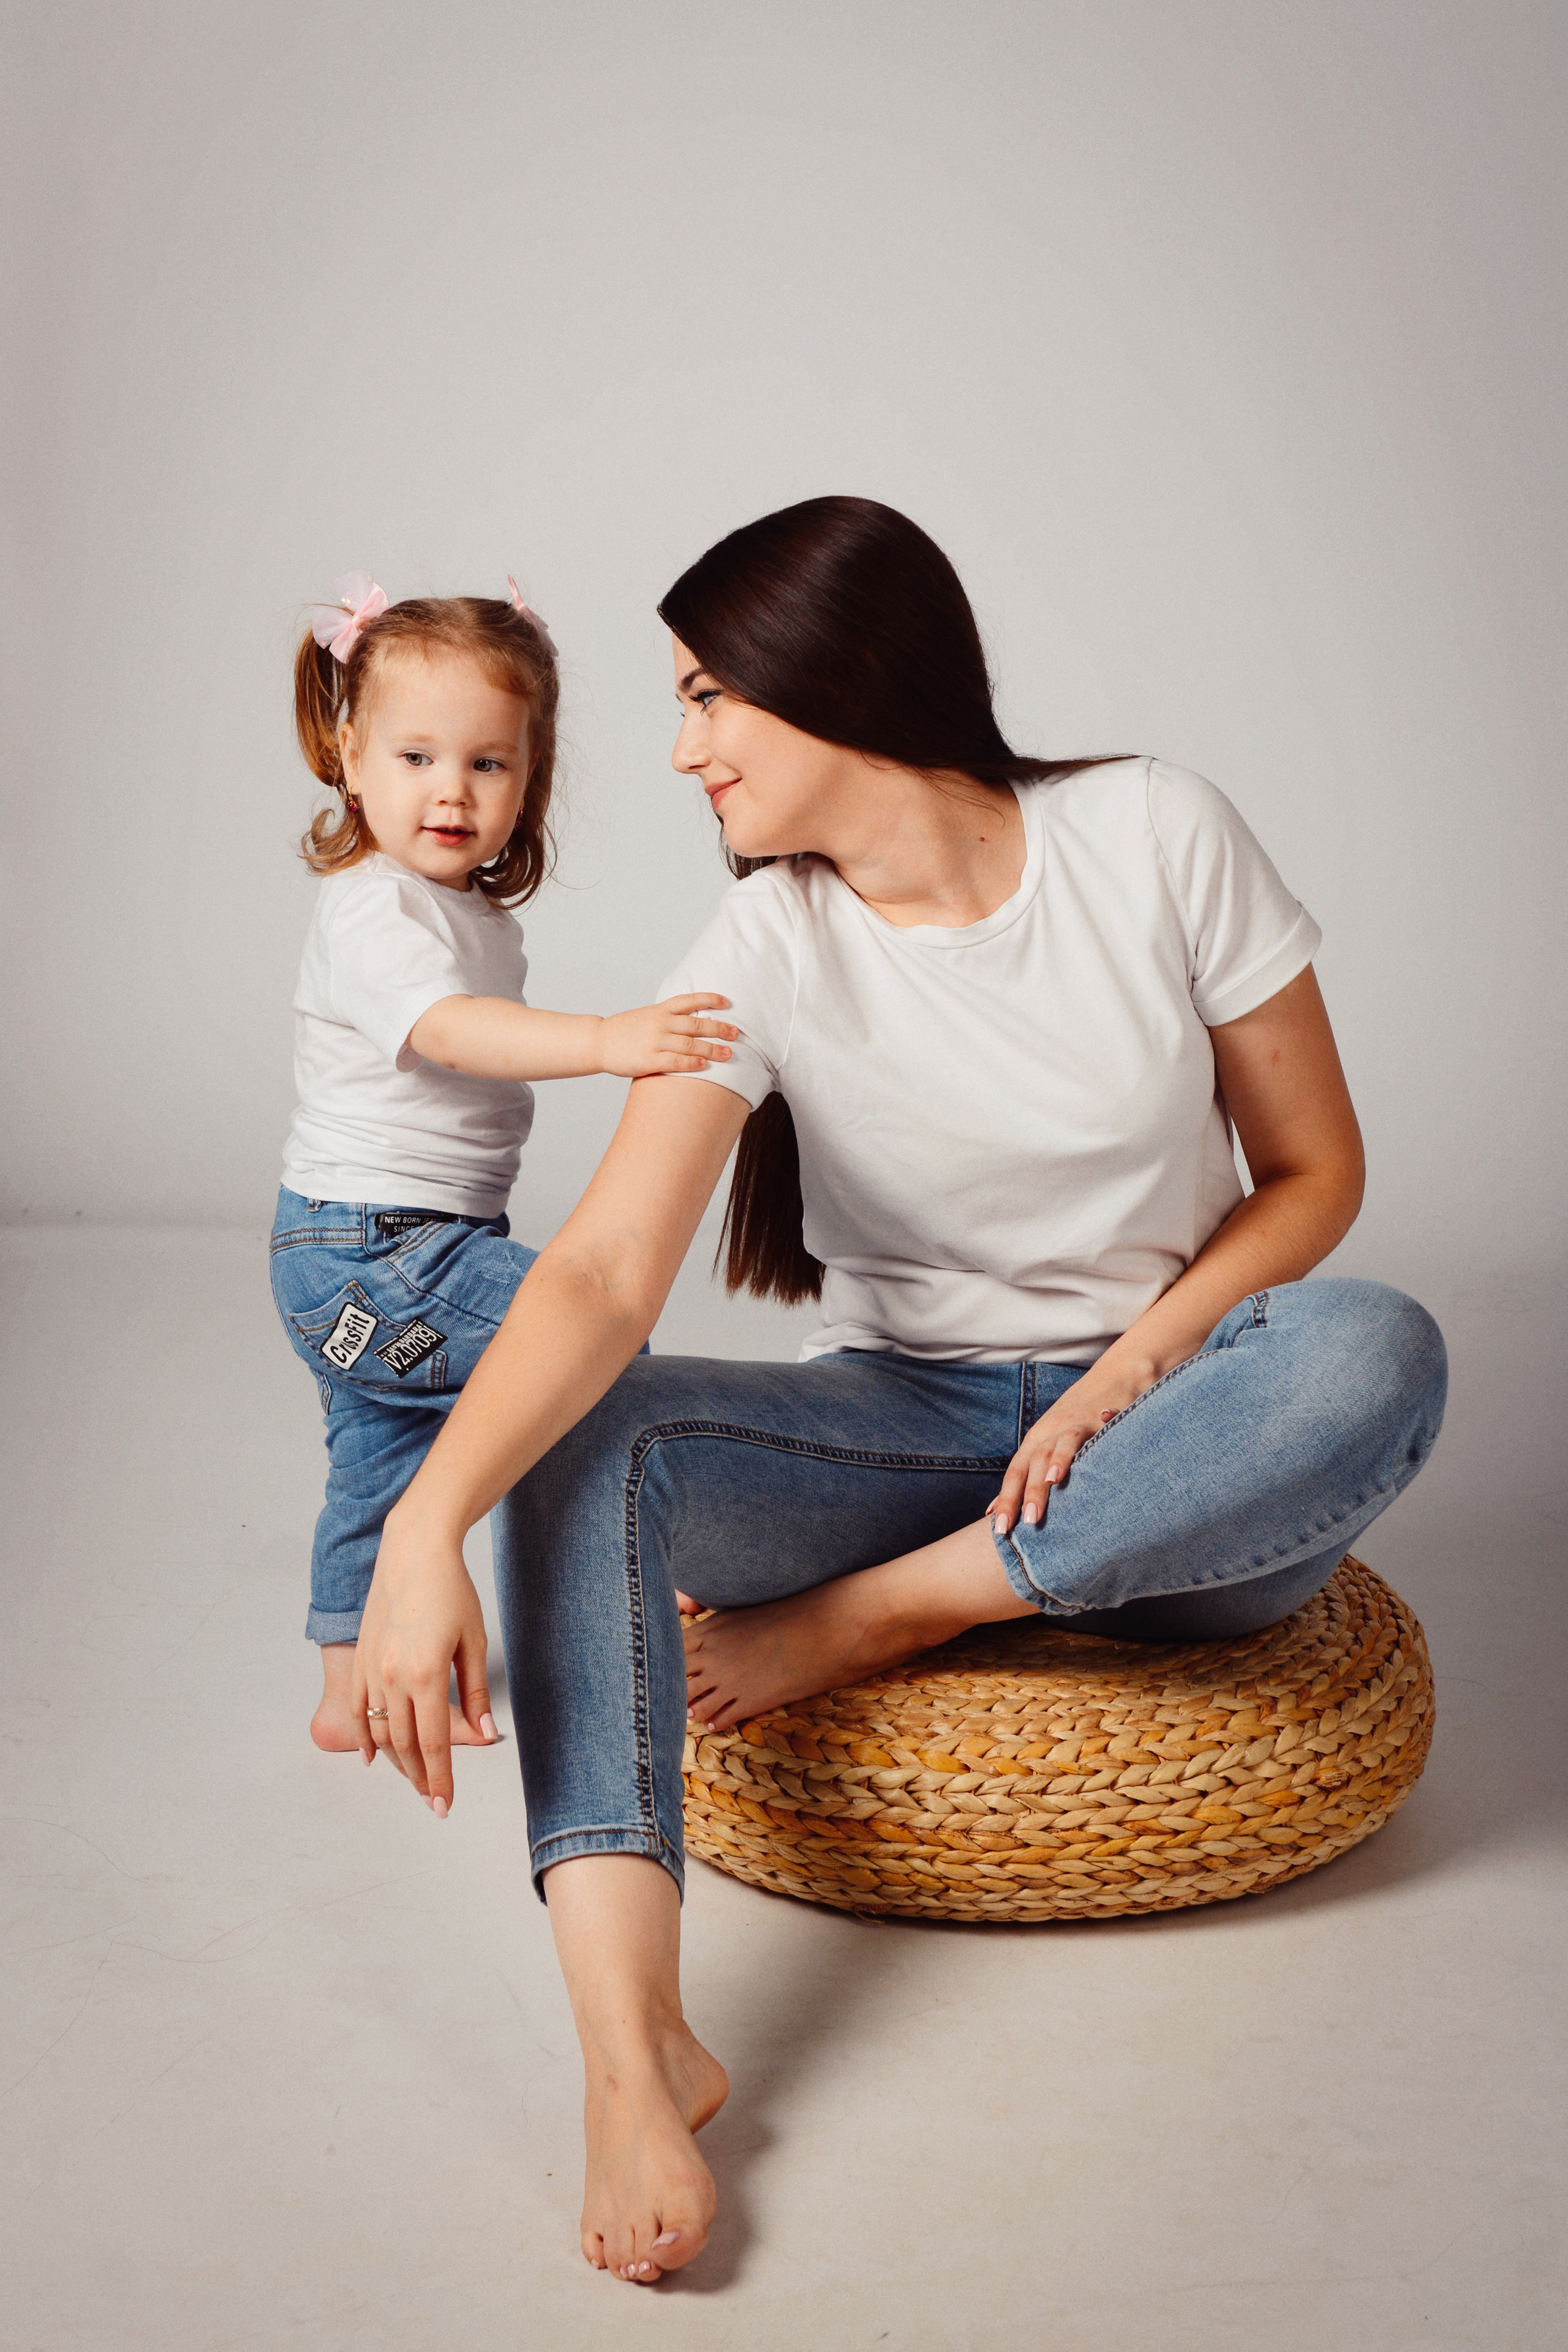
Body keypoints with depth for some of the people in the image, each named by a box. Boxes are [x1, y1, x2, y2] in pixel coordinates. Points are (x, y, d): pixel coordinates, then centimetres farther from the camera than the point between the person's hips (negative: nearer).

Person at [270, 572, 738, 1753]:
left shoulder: (476, 913, 11)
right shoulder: (375, 911, -21)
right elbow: (446, 1029, -39)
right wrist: (605, 1039, -51)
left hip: (364, 1255, 11)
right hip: (374, 1247, -10)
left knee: (382, 1459, 19)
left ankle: (353, 1694, 33)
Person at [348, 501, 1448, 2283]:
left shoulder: (1155, 837, -6)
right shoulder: (765, 953, -7)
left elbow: (1314, 1169, 0)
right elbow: (602, 1274, -22)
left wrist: (1127, 1369, -15)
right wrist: (429, 1521, -38)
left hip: (1179, 1466, 0)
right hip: (906, 1431, 1)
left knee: (1376, 1353, -33)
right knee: (577, 1439, -25)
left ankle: (857, 1622, -21)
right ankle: (633, 2048, -37)